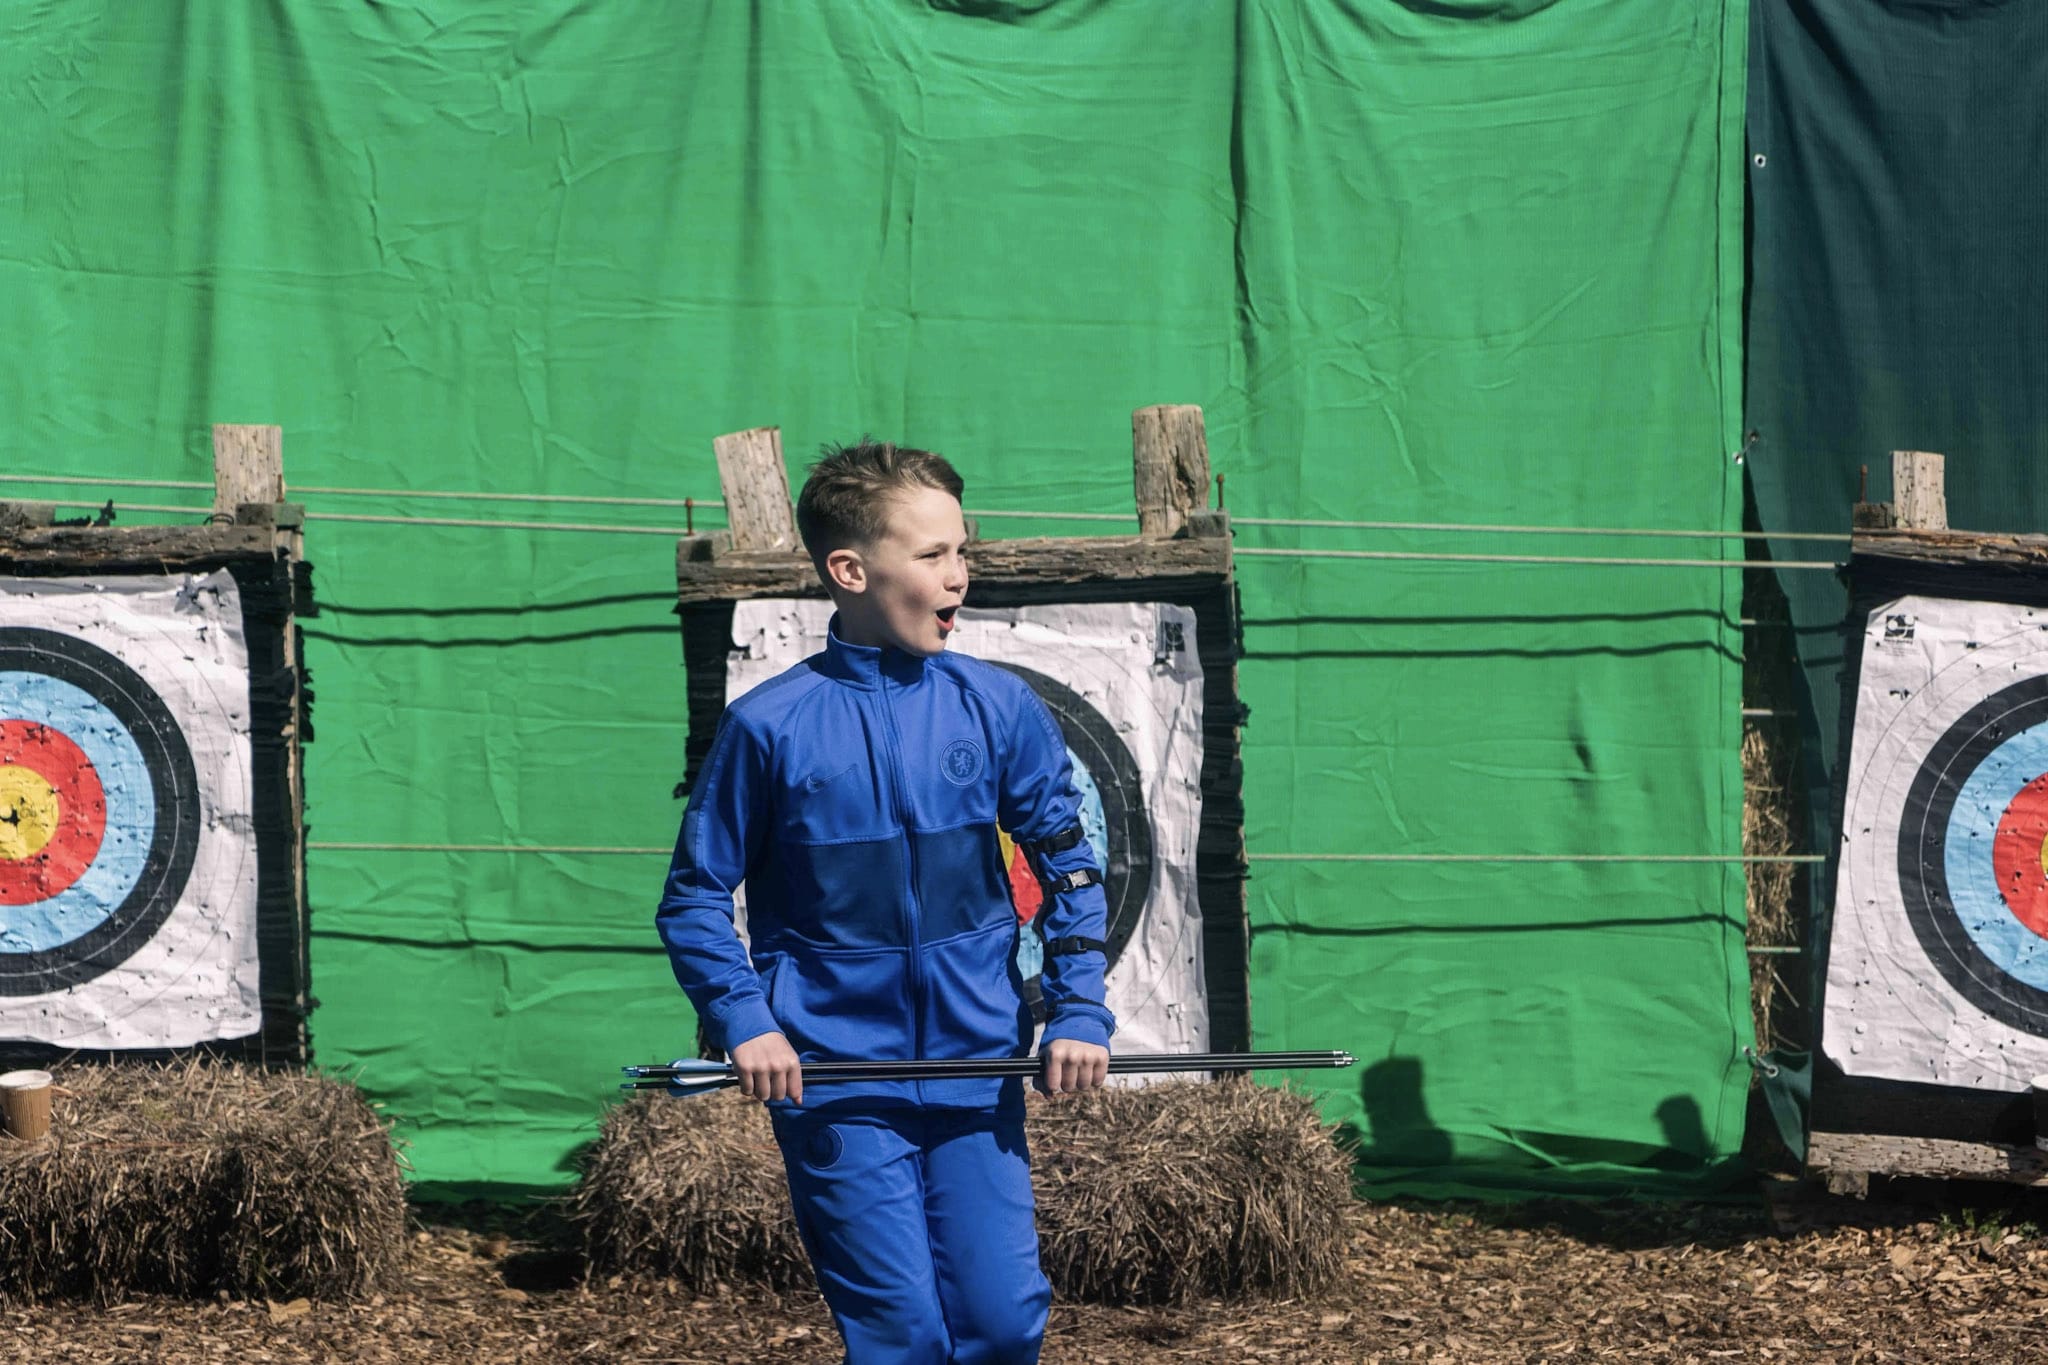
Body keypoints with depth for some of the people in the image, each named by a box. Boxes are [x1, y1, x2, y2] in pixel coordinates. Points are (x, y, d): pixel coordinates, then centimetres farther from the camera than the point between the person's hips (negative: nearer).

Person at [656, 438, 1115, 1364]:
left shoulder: (1000, 709, 1)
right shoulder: (769, 727, -5)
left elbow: (1068, 868, 9)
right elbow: (695, 897, 2)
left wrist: (1078, 1012, -2)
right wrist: (744, 1023, -10)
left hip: (977, 1068, 2)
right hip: (835, 1080, -2)